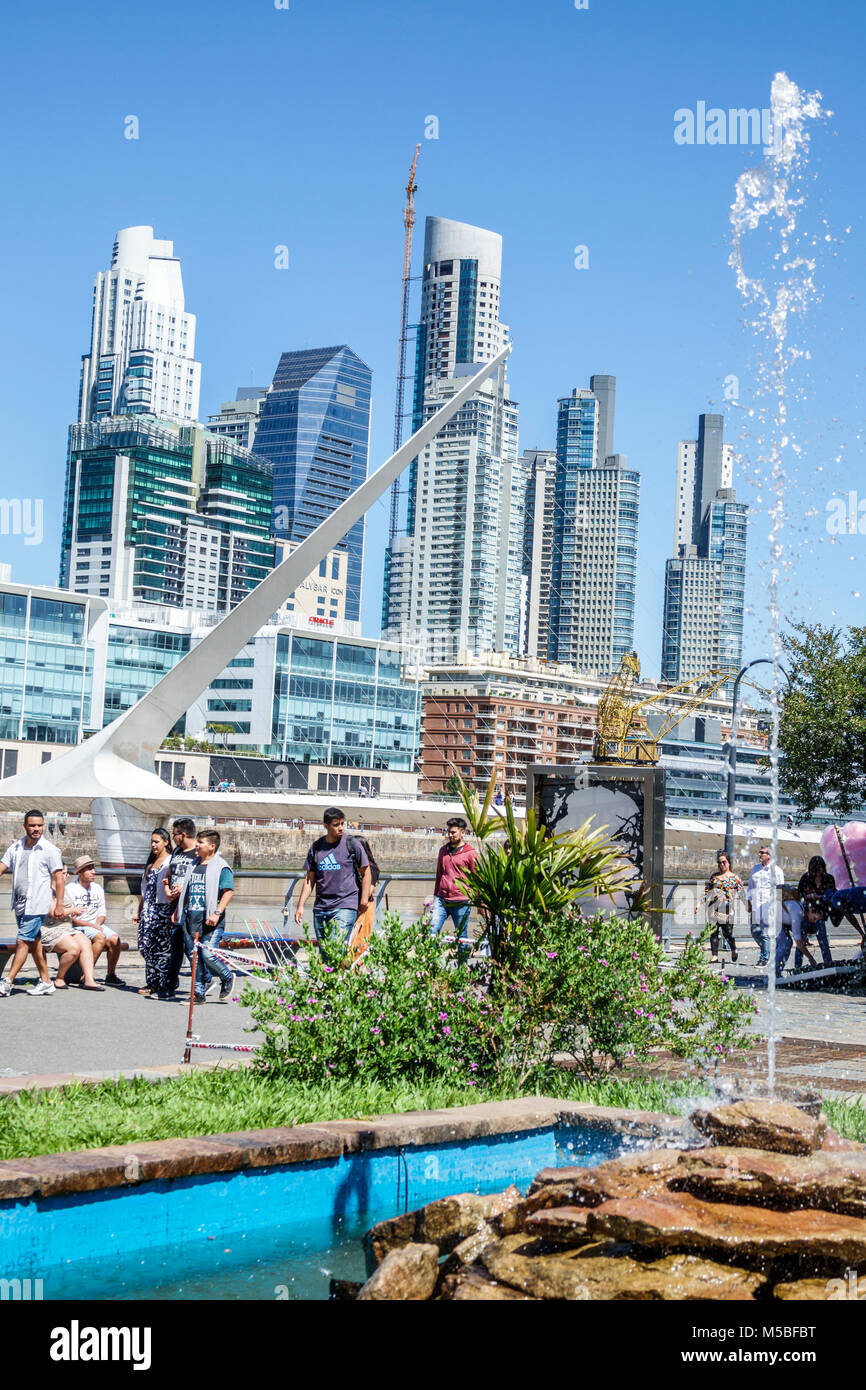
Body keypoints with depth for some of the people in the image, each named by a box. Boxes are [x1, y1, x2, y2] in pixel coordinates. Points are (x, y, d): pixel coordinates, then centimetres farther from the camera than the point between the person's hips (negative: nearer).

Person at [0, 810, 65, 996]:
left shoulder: (49, 850, -5)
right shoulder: (16, 848, 10)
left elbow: (58, 878, -6)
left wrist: (60, 905, -10)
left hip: (37, 905, -6)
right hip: (19, 904, 6)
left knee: (23, 942, -9)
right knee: (34, 943, 11)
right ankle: (46, 982, 18)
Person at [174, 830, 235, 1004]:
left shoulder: (221, 867, -5)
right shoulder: (193, 865, 17)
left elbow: (228, 891, -13)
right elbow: (185, 890, 27)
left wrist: (217, 913, -21)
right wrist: (178, 911, 23)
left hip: (209, 921, -7)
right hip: (191, 918, 7)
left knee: (208, 955, -14)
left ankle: (227, 978, 13)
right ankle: (200, 993, 14)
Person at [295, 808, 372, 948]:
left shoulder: (352, 844, 0)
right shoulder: (316, 847, 10)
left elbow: (366, 872, 5)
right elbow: (309, 879, 15)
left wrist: (364, 900, -3)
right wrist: (300, 905, 8)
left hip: (346, 906, -4)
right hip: (320, 908, 5)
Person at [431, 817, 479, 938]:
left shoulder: (470, 853, -3)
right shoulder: (443, 850, 12)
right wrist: (435, 895, 23)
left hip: (461, 903, -4)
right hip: (442, 900, 4)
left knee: (461, 935, 3)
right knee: (432, 930, -6)